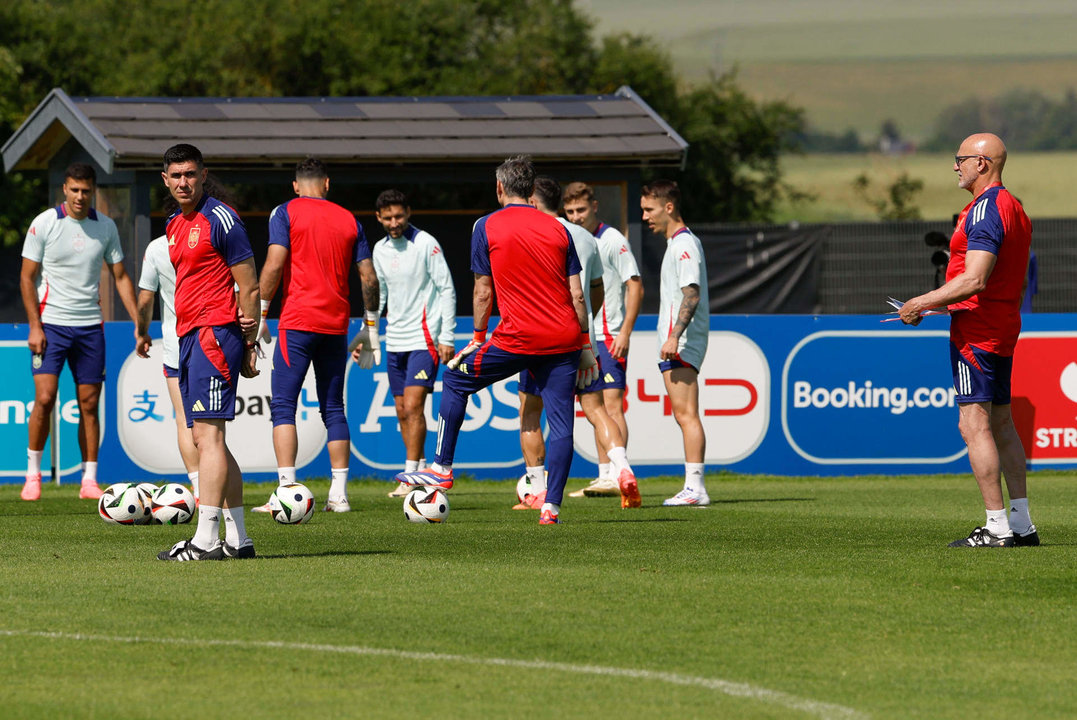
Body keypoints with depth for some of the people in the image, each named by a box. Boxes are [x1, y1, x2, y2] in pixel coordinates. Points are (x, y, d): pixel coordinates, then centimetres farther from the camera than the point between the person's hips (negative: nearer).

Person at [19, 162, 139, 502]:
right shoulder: (44, 223, -5)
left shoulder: (106, 227, 4)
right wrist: (35, 326, -9)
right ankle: (33, 474, 1)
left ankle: (89, 480, 7)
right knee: (44, 398, -12)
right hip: (51, 323, -3)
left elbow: (120, 277, 11)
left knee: (89, 403, 2)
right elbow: (27, 276, -2)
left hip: (90, 326, 3)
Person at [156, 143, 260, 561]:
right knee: (203, 439, 9)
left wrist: (249, 346, -11)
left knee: (208, 434, -15)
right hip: (189, 336, 10)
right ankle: (237, 538, 12)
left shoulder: (220, 219, -8)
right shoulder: (174, 225, 17)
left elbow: (249, 287, -9)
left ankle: (207, 539, -19)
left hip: (215, 334, -10)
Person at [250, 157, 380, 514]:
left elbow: (274, 264, -11)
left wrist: (260, 313, -6)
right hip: (336, 324, 4)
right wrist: (370, 323, 20)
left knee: (283, 406, -4)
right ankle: (339, 494, 8)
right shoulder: (349, 220, 12)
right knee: (333, 408, 11)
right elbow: (369, 277, 10)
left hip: (297, 323, -4)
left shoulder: (286, 213, 0)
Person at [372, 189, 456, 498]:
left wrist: (447, 337, -11)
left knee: (413, 406, -14)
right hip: (395, 340, 7)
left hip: (424, 339, -7)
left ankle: (411, 477, -13)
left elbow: (447, 290, -7)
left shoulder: (425, 244, -8)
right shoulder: (380, 249, 10)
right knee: (402, 411, 6)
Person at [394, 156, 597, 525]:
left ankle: (442, 468, 20)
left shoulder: (487, 227, 1)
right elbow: (577, 293, 8)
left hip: (518, 338, -3)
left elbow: (483, 292, 1)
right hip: (563, 339, 3)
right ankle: (551, 506, -4)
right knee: (561, 421, 3)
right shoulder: (557, 228, 10)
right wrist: (585, 343, 14)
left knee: (455, 380, 17)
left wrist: (478, 338, 12)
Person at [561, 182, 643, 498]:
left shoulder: (612, 240, -8)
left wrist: (625, 333, -17)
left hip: (609, 338, -7)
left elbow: (635, 287, -10)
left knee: (612, 404, -12)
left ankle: (618, 475, -15)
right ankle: (604, 476, 11)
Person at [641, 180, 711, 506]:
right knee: (684, 416, 8)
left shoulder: (684, 244, -11)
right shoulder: (678, 243, 20)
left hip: (682, 344, -11)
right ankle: (693, 488, 8)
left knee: (686, 415, -13)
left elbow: (691, 294, -21)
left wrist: (674, 336, -28)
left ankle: (695, 488, -18)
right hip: (674, 345, 11)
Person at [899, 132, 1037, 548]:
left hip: (975, 332, -10)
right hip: (1004, 327, 10)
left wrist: (922, 303, -18)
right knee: (1001, 424, 12)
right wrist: (942, 304, 23)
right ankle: (1021, 523, 12)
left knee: (974, 426, -10)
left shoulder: (985, 210, -17)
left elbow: (973, 280, -25)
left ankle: (997, 526, -14)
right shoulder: (1014, 209, 16)